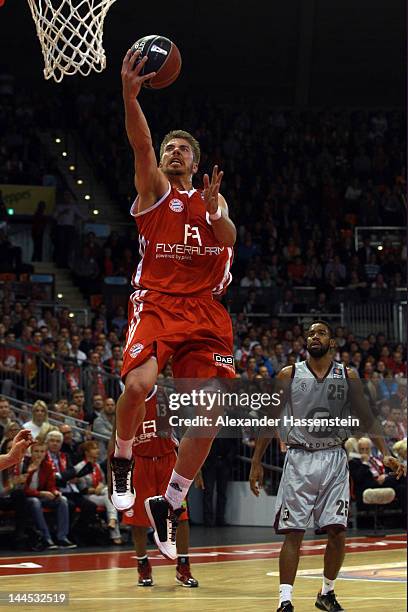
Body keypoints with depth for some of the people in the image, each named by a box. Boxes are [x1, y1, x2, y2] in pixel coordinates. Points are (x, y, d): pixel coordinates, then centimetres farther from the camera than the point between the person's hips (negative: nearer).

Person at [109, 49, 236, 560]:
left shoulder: (211, 199, 21)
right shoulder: (153, 188, 10)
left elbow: (229, 238, 1)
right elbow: (140, 144, -10)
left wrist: (214, 208, -19)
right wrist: (129, 95, -27)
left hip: (206, 311, 4)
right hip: (157, 303, -4)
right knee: (138, 385, -29)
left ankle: (170, 503, 9)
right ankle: (122, 461, 1)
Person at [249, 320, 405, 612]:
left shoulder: (347, 377, 4)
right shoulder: (289, 375, 0)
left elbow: (367, 417, 6)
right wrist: (257, 463, 1)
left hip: (334, 459, 1)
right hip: (299, 459, -1)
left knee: (337, 531, -4)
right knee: (293, 532, -6)